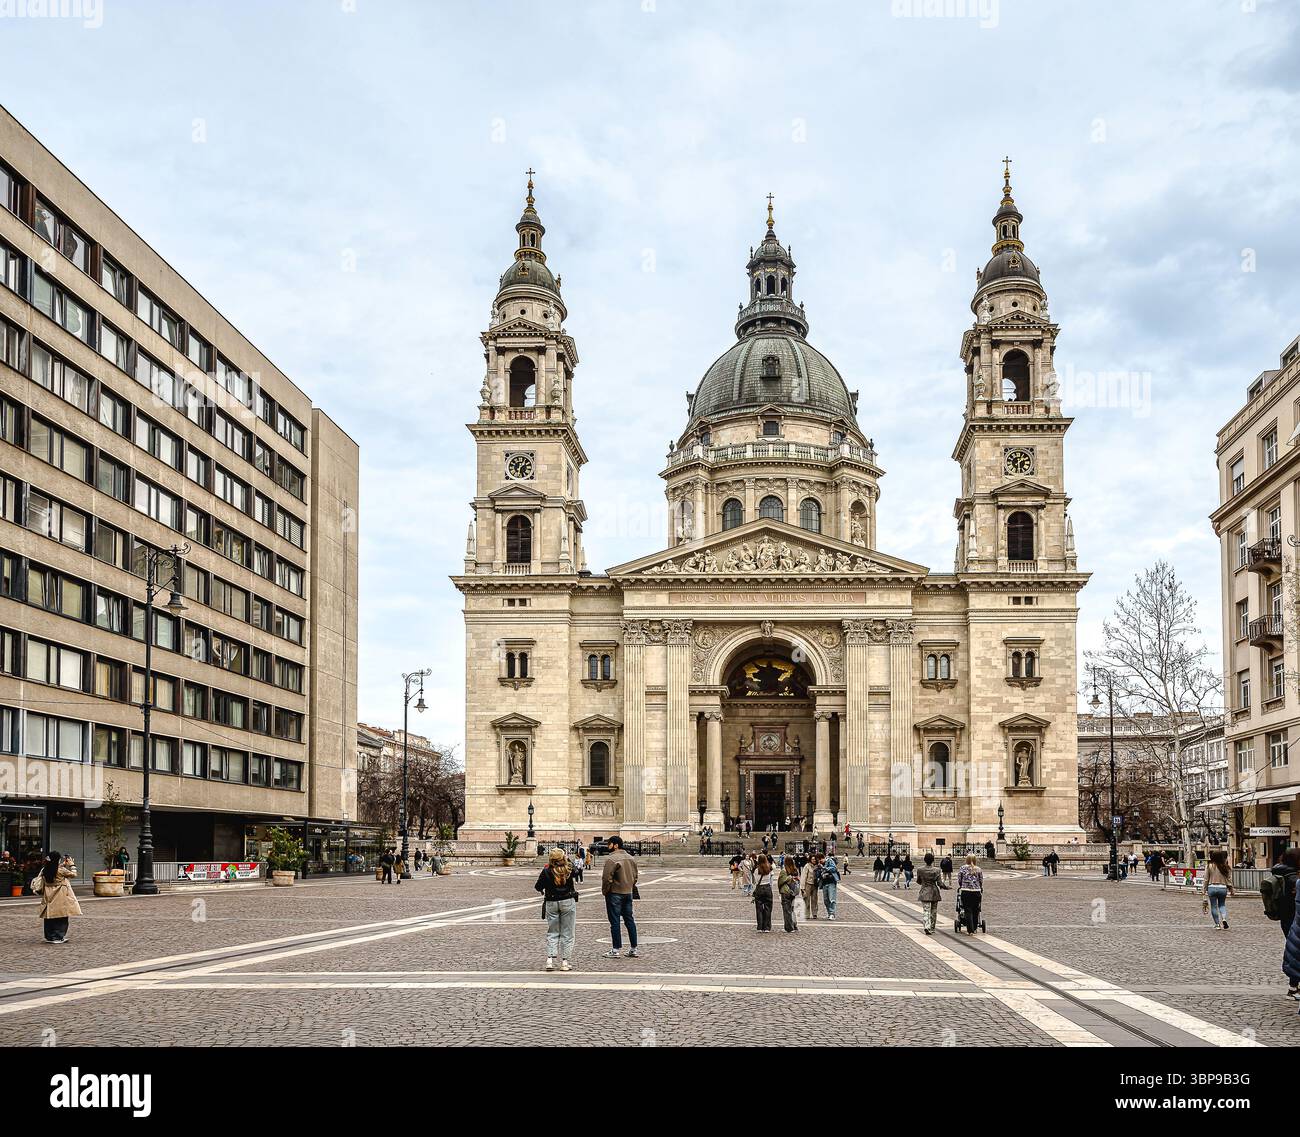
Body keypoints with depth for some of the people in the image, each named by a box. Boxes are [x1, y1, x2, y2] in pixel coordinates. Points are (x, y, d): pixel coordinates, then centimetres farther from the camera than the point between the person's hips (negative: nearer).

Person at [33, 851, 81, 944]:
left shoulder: (44, 871, 1)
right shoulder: (61, 870, -15)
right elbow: (73, 874, -3)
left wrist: (62, 865, 19)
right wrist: (72, 865, 10)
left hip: (48, 897, 6)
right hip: (61, 898, -6)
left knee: (49, 918, 12)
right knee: (61, 918, 1)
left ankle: (49, 937, 18)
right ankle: (58, 937, 0)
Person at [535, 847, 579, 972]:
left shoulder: (546, 872, -9)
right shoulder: (569, 870, -7)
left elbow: (538, 887, -1)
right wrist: (567, 860, 27)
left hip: (551, 904, 1)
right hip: (568, 903, 0)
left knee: (552, 933, 10)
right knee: (567, 934, 7)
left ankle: (550, 960, -3)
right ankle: (565, 962, 5)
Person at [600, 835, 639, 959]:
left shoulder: (611, 859, -16)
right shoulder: (630, 858, 11)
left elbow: (607, 878, -19)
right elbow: (635, 876, 16)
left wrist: (605, 890, -5)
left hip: (615, 893, -7)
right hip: (628, 893, 7)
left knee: (615, 921, -2)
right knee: (629, 920, 12)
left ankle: (616, 950, -1)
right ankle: (633, 949, 14)